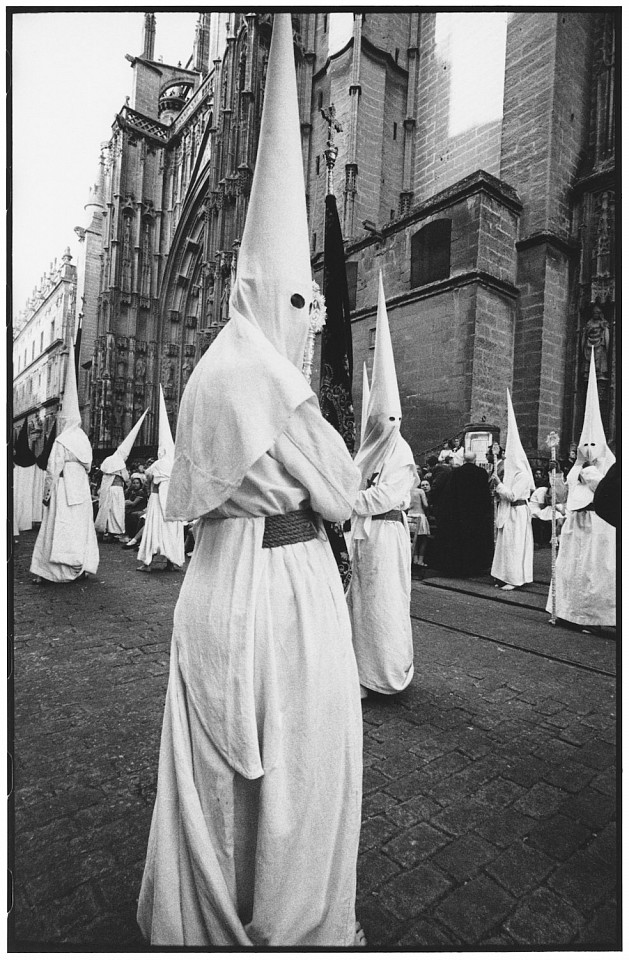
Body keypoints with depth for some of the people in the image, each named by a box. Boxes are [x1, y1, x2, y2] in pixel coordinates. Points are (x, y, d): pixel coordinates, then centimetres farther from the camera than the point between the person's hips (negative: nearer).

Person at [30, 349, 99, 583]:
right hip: (81, 489, 7)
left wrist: (47, 494, -6)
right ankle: (82, 566, 18)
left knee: (59, 528, 0)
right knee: (80, 527, 13)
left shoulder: (61, 442, -12)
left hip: (64, 489, -7)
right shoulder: (84, 439, 7)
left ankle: (60, 571, 2)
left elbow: (53, 470, -12)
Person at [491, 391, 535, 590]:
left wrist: (499, 485, -17)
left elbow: (513, 495, -21)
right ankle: (505, 577, 17)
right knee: (504, 544, 10)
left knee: (514, 545, -4)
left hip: (517, 513, -9)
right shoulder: (511, 473, 13)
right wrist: (497, 490, 3)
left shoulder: (523, 475, -14)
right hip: (508, 513, 9)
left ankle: (515, 579, 3)